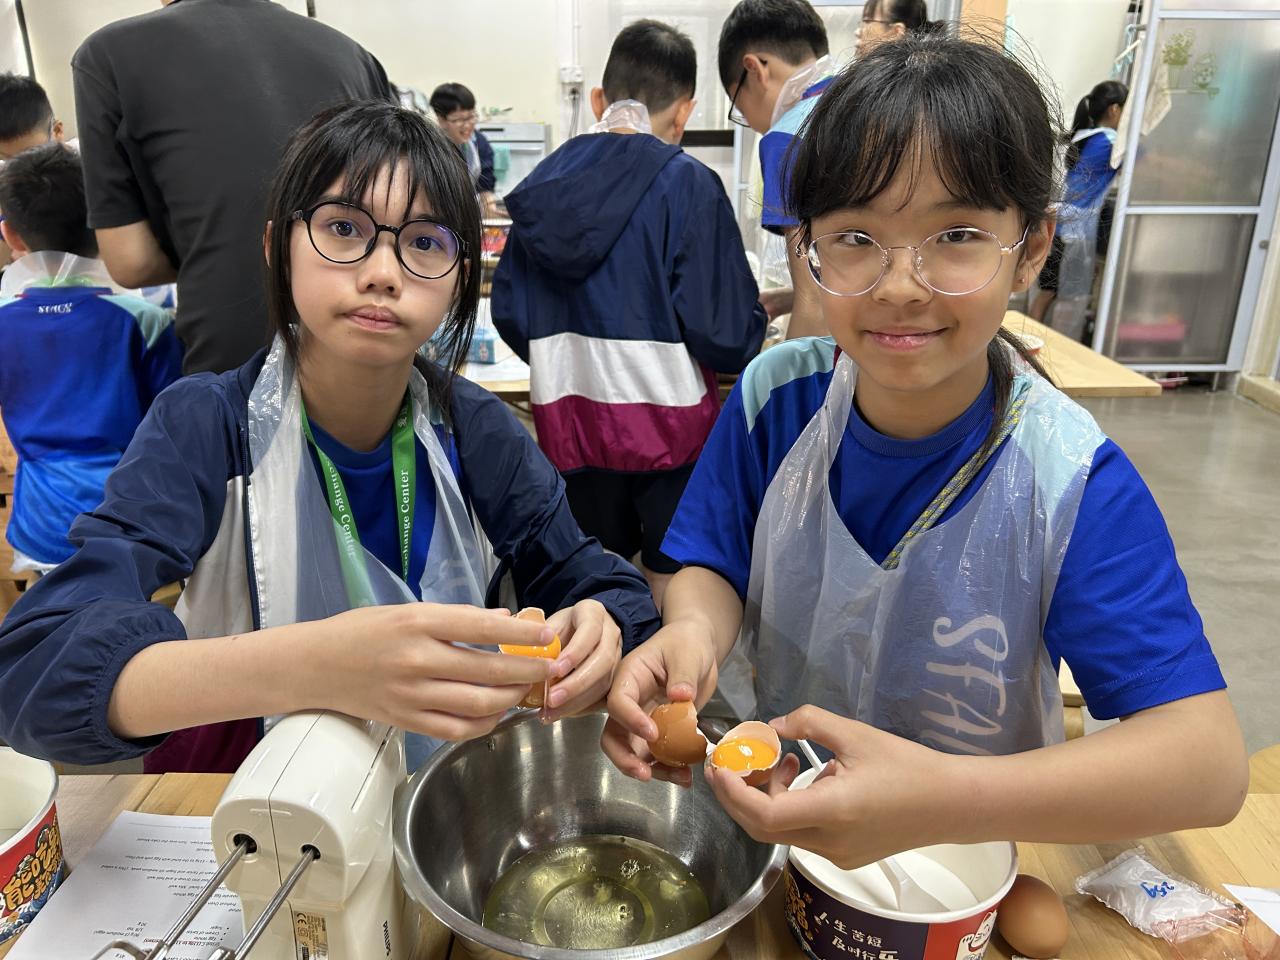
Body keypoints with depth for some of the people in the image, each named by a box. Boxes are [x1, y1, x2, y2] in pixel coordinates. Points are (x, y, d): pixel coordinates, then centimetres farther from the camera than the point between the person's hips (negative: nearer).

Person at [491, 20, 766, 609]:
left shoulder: (544, 182, 4)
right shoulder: (688, 185, -10)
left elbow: (509, 313, 7)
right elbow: (723, 329, -14)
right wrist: (751, 330, 8)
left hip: (567, 420, 5)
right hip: (666, 421, -4)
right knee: (673, 589, 11)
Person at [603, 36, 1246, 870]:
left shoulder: (1073, 483, -20)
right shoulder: (775, 395, -12)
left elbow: (1210, 762, -23)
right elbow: (715, 569, -4)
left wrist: (948, 799, -38)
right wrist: (694, 632, -28)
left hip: (978, 854, -1)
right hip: (778, 815, 2)